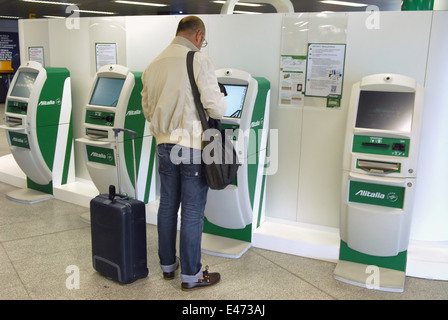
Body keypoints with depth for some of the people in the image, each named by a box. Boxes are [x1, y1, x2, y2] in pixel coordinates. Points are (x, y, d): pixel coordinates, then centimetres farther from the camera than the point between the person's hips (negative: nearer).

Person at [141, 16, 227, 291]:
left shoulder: (154, 65, 7)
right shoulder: (200, 61, -12)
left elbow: (148, 111, 14)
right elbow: (217, 108, -15)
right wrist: (221, 99, 7)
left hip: (165, 146, 6)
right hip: (193, 147, -6)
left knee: (168, 206, 16)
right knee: (193, 212, 4)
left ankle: (168, 265, 31)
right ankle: (191, 275, 16)